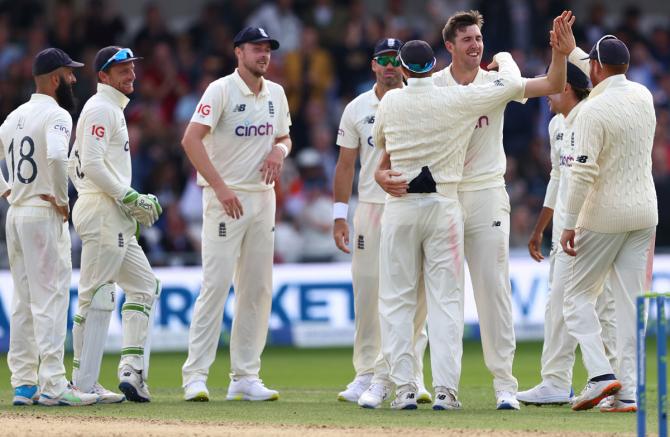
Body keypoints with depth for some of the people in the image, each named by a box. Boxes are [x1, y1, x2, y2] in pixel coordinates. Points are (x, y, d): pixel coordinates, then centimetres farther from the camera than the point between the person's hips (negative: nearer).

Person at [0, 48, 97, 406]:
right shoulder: (56, 114, -12)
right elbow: (55, 157, -30)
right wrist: (61, 198, -17)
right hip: (45, 215, -8)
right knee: (51, 298, -9)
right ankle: (52, 385, -12)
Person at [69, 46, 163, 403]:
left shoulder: (112, 109, 21)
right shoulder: (101, 109, -10)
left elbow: (75, 167, 23)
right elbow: (92, 165, -20)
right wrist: (129, 197, -18)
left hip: (116, 221, 11)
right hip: (103, 215, -11)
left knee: (144, 285, 13)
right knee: (97, 296, -9)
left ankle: (132, 370, 7)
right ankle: (85, 385, -9)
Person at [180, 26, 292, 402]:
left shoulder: (276, 94, 11)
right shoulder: (221, 90, -10)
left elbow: (284, 136, 23)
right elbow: (191, 139, -18)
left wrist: (279, 150, -3)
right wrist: (220, 186, -24)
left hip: (263, 198, 7)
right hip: (225, 198, -7)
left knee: (259, 289, 6)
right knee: (217, 283, -12)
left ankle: (245, 378, 12)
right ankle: (196, 375, -11)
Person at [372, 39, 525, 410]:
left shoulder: (390, 102, 0)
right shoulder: (457, 100, -6)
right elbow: (514, 85, 1)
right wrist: (503, 58, 21)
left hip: (399, 207, 1)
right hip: (443, 205, -1)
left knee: (397, 299, 6)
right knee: (446, 299, 2)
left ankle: (404, 387, 0)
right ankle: (445, 389, -5)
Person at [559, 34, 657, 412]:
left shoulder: (594, 111, -16)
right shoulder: (644, 96, 5)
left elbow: (584, 173, -20)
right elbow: (612, 82, 28)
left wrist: (570, 223, -14)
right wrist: (570, 51, 35)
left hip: (604, 216, -6)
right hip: (645, 212, 6)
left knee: (579, 296, 7)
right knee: (632, 301, 5)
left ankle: (601, 374, -11)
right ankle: (629, 392, 0)